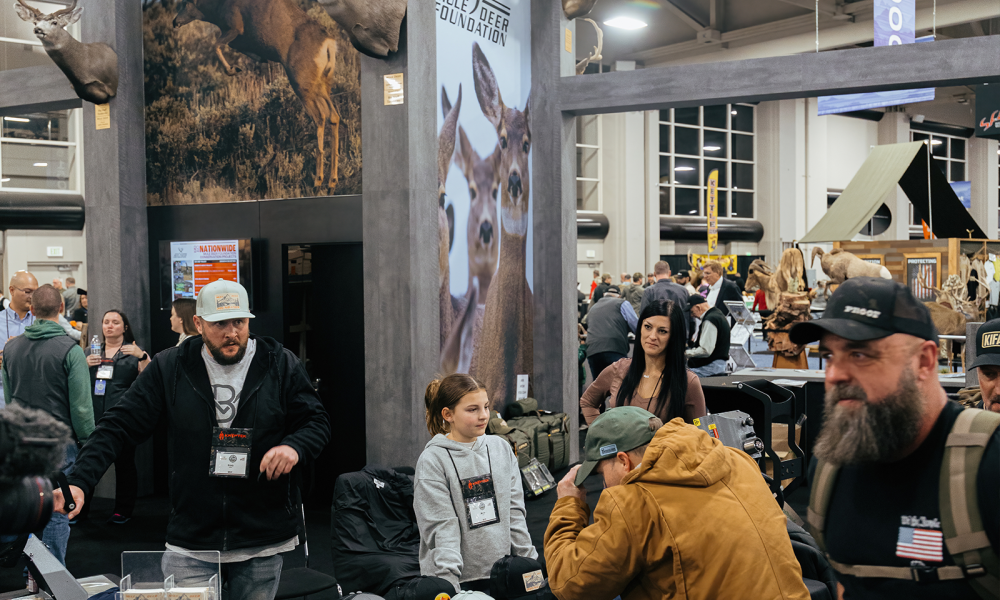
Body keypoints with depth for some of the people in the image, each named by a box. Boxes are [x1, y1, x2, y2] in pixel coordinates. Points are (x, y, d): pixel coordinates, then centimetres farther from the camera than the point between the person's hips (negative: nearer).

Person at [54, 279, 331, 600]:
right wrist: (79, 482, -12)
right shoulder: (169, 368, -1)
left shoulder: (281, 365, -1)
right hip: (190, 540, 0)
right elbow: (119, 426, -1)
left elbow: (317, 420, 5)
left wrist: (294, 446, -18)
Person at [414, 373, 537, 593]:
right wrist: (448, 583, -19)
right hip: (459, 579, -4)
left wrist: (530, 562, 6)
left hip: (501, 573, 4)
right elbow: (441, 527, -13)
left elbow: (514, 511, 8)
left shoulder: (501, 448, 5)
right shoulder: (432, 461, -9)